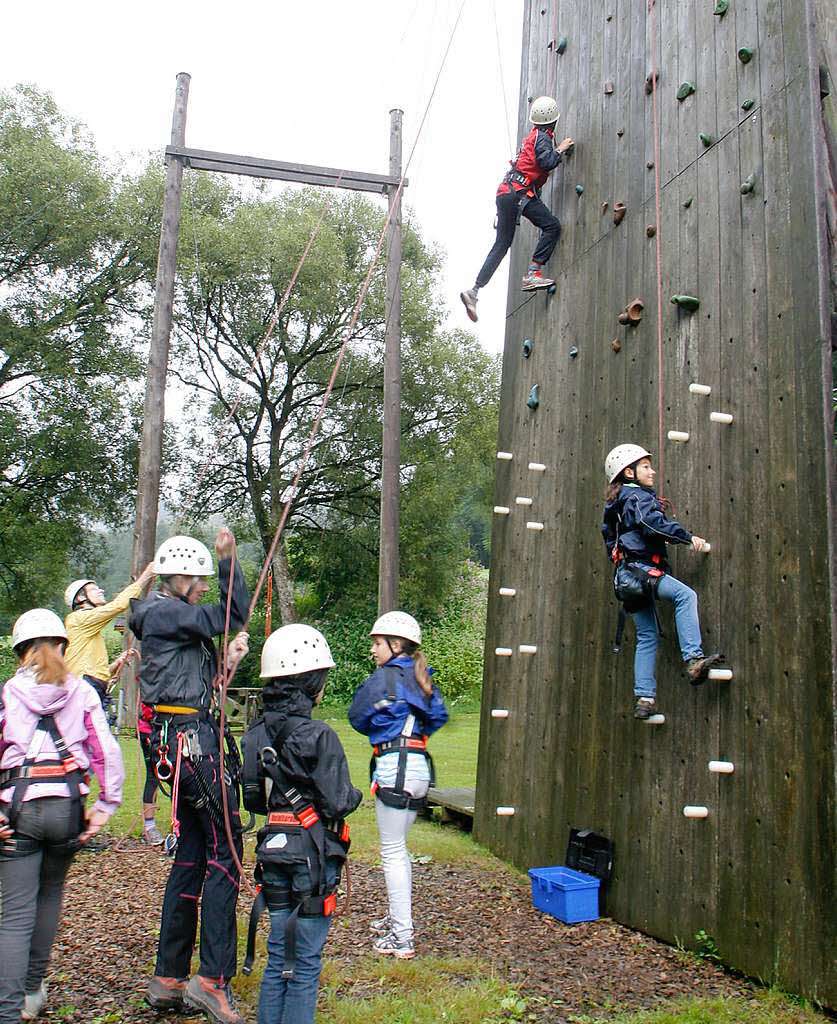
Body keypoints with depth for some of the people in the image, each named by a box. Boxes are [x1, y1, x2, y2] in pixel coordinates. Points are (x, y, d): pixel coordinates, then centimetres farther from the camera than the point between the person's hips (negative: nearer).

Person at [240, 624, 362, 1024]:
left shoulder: (255, 735, 2)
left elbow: (252, 800, 9)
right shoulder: (318, 737, -19)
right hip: (312, 859, -7)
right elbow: (337, 803, -18)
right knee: (305, 963, 6)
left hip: (274, 854, 7)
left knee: (279, 957, 19)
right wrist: (356, 794, 3)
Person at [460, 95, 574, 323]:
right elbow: (547, 163, -16)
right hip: (519, 193, -9)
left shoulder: (533, 135, 25)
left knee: (501, 246, 7)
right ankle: (533, 274, -20)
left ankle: (474, 291, 2)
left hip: (506, 192, 9)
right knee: (552, 225, -12)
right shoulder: (542, 136, -2)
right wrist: (560, 149, -2)